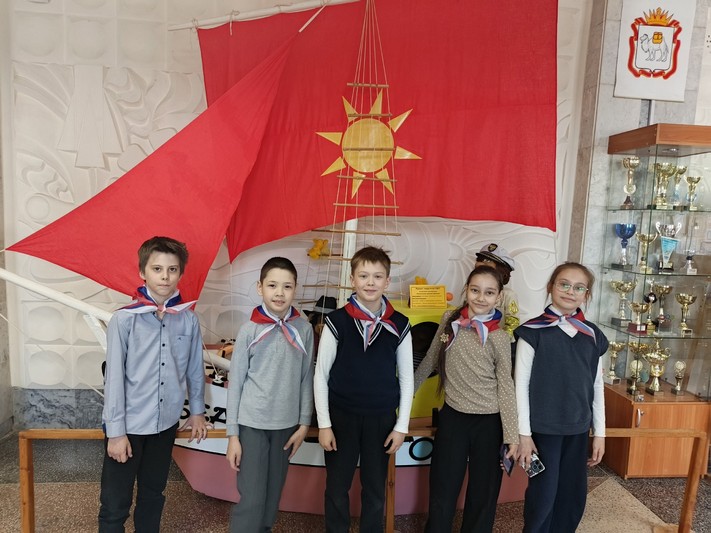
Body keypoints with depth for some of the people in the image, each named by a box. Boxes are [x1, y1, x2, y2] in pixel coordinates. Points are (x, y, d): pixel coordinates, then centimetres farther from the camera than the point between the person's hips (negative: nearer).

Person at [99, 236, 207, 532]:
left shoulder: (188, 319, -4)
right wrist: (115, 430, -10)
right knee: (115, 505, 5)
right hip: (129, 425, -3)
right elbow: (114, 377, -11)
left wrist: (197, 410, 13)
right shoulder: (124, 319, -12)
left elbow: (194, 368, 7)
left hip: (166, 423, 3)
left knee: (153, 495, 19)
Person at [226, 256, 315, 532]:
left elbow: (306, 380, 3)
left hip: (286, 425, 2)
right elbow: (235, 383, -4)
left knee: (272, 495, 15)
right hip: (252, 424, -2)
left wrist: (304, 423, 2)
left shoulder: (304, 330, -4)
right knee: (251, 499, 0)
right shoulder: (249, 330, -9)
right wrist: (232, 434, -3)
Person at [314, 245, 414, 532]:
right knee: (337, 488, 13)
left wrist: (401, 425, 1)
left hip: (382, 418, 1)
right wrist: (324, 424, -5)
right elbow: (321, 374, -4)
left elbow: (406, 378, 3)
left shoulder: (399, 325, -4)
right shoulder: (337, 321, -9)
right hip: (341, 416, -1)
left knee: (375, 489, 16)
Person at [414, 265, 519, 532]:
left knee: (483, 495, 15)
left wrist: (512, 435, -7)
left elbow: (506, 387, -6)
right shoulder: (449, 320, -3)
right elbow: (430, 360, 10)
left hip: (489, 422, -2)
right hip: (452, 416, 2)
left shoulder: (499, 338, -11)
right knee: (441, 494, 13)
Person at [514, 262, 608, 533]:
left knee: (574, 495, 12)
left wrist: (599, 432, 9)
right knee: (543, 494, 3)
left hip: (578, 429, 4)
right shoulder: (533, 331, -10)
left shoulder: (593, 336, 4)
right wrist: (524, 433, -10)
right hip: (543, 427, -4)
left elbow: (597, 386, 10)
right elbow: (521, 385, -9)